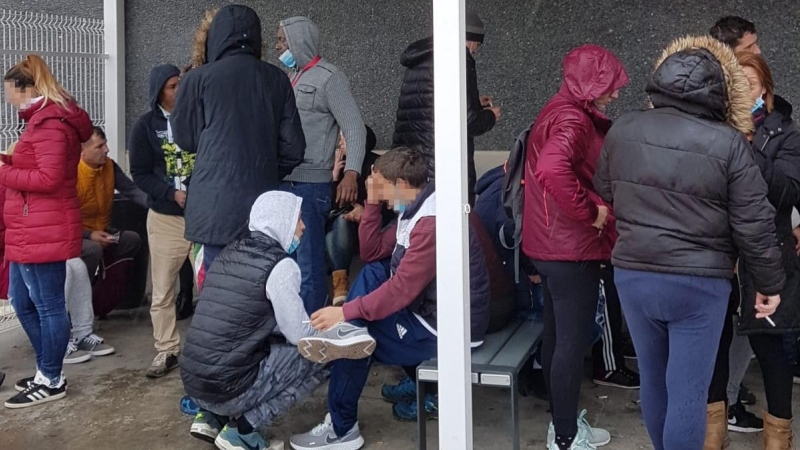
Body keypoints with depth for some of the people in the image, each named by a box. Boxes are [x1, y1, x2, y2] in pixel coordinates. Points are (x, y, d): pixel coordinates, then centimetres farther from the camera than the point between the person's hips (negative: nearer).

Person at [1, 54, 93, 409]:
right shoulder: (46, 119, 18)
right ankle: (47, 370, 28)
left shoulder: (49, 123, -15)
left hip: (42, 233, -11)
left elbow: (48, 178, -22)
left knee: (48, 306, 0)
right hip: (29, 232, 11)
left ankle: (51, 381, 11)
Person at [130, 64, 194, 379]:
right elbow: (140, 174, -1)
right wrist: (172, 193, -15)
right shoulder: (146, 126, 2)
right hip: (165, 217, 0)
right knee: (162, 291, 5)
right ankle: (167, 351, 17)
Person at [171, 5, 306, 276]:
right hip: (264, 203, 3)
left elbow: (186, 139, 11)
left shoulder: (199, 78, -2)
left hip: (216, 205, -3)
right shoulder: (277, 79, 6)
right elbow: (293, 147, 7)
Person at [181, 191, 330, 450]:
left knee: (269, 342, 28)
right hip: (227, 388, -8)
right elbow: (299, 336, -7)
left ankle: (212, 417, 16)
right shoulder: (280, 265, -11)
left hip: (192, 382, 8)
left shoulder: (229, 254, 11)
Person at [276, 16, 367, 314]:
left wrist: (351, 174, -24)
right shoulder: (289, 78, 17)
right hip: (281, 182, 8)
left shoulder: (328, 78, -5)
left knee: (308, 265, -4)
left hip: (310, 184, -8)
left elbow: (355, 128, -11)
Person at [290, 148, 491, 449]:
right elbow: (371, 252, 10)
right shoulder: (415, 209, 7)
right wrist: (372, 203, 0)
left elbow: (402, 289, -27)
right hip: (429, 310, 10)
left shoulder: (433, 223, -25)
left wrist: (346, 313, -22)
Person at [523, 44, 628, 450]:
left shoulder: (561, 111, 12)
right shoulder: (573, 120, -20)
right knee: (573, 341, 0)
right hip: (572, 248, -10)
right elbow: (552, 170, -39)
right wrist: (590, 212, -26)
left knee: (557, 335, 18)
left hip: (552, 244, 10)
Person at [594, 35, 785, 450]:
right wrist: (769, 283, 5)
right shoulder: (728, 143, -13)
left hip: (632, 275, 4)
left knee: (653, 380, 20)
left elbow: (604, 195, 12)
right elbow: (754, 225, -8)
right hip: (698, 284, -4)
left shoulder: (623, 130, -1)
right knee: (688, 392, 5)